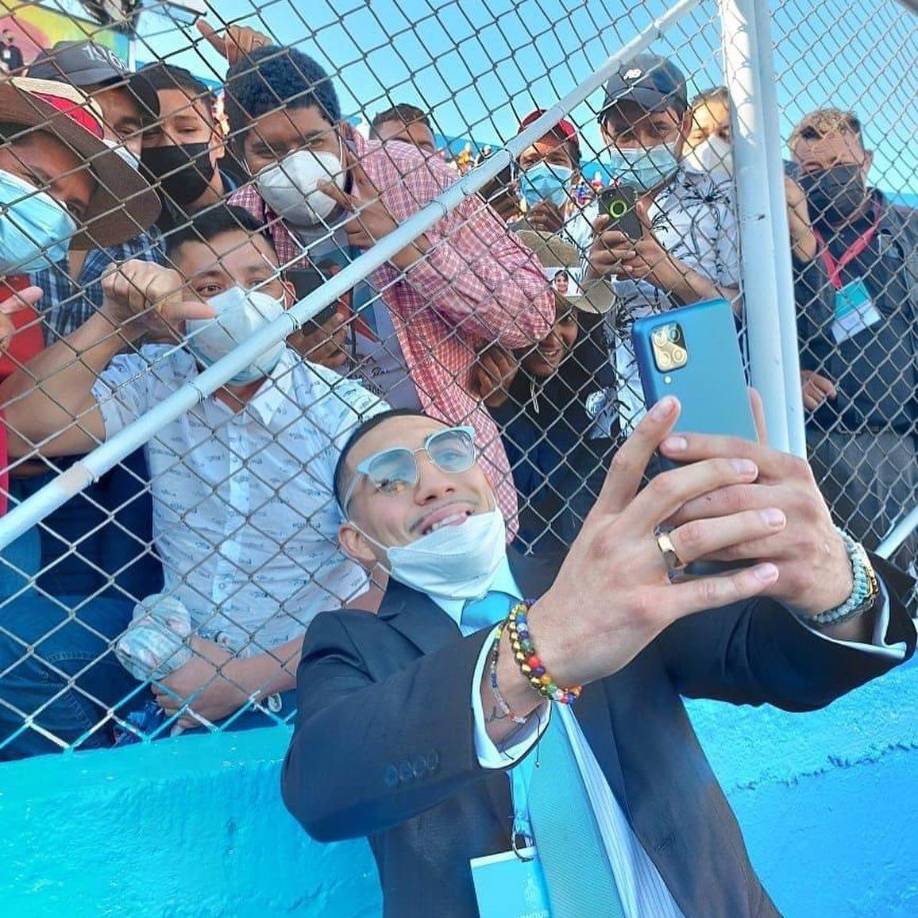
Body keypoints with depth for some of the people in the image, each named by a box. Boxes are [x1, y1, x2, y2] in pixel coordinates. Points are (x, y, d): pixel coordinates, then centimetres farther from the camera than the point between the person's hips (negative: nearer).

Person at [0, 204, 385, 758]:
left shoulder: (350, 415, -15)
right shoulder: (155, 381, -3)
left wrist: (247, 679, -21)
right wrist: (116, 321, -19)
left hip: (301, 670, -3)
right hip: (176, 643, 4)